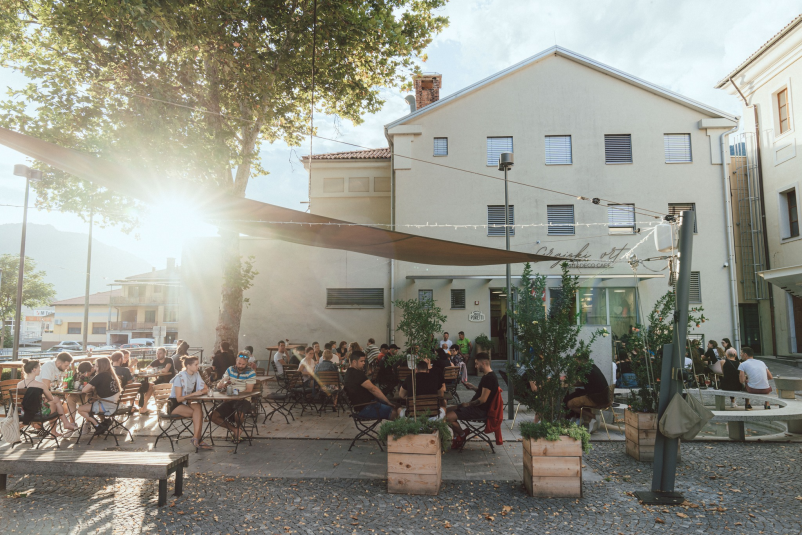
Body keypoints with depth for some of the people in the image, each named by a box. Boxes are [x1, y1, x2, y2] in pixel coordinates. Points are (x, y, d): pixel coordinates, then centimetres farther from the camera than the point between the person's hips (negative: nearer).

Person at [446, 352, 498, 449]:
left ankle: (462, 434, 7)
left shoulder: (489, 378, -22)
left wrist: (468, 404, -14)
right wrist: (473, 387, 11)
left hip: (480, 410, -11)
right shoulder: (488, 376, 11)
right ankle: (457, 439, 12)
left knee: (448, 417, -20)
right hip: (476, 407, 11)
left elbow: (483, 399, -25)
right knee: (448, 410, 14)